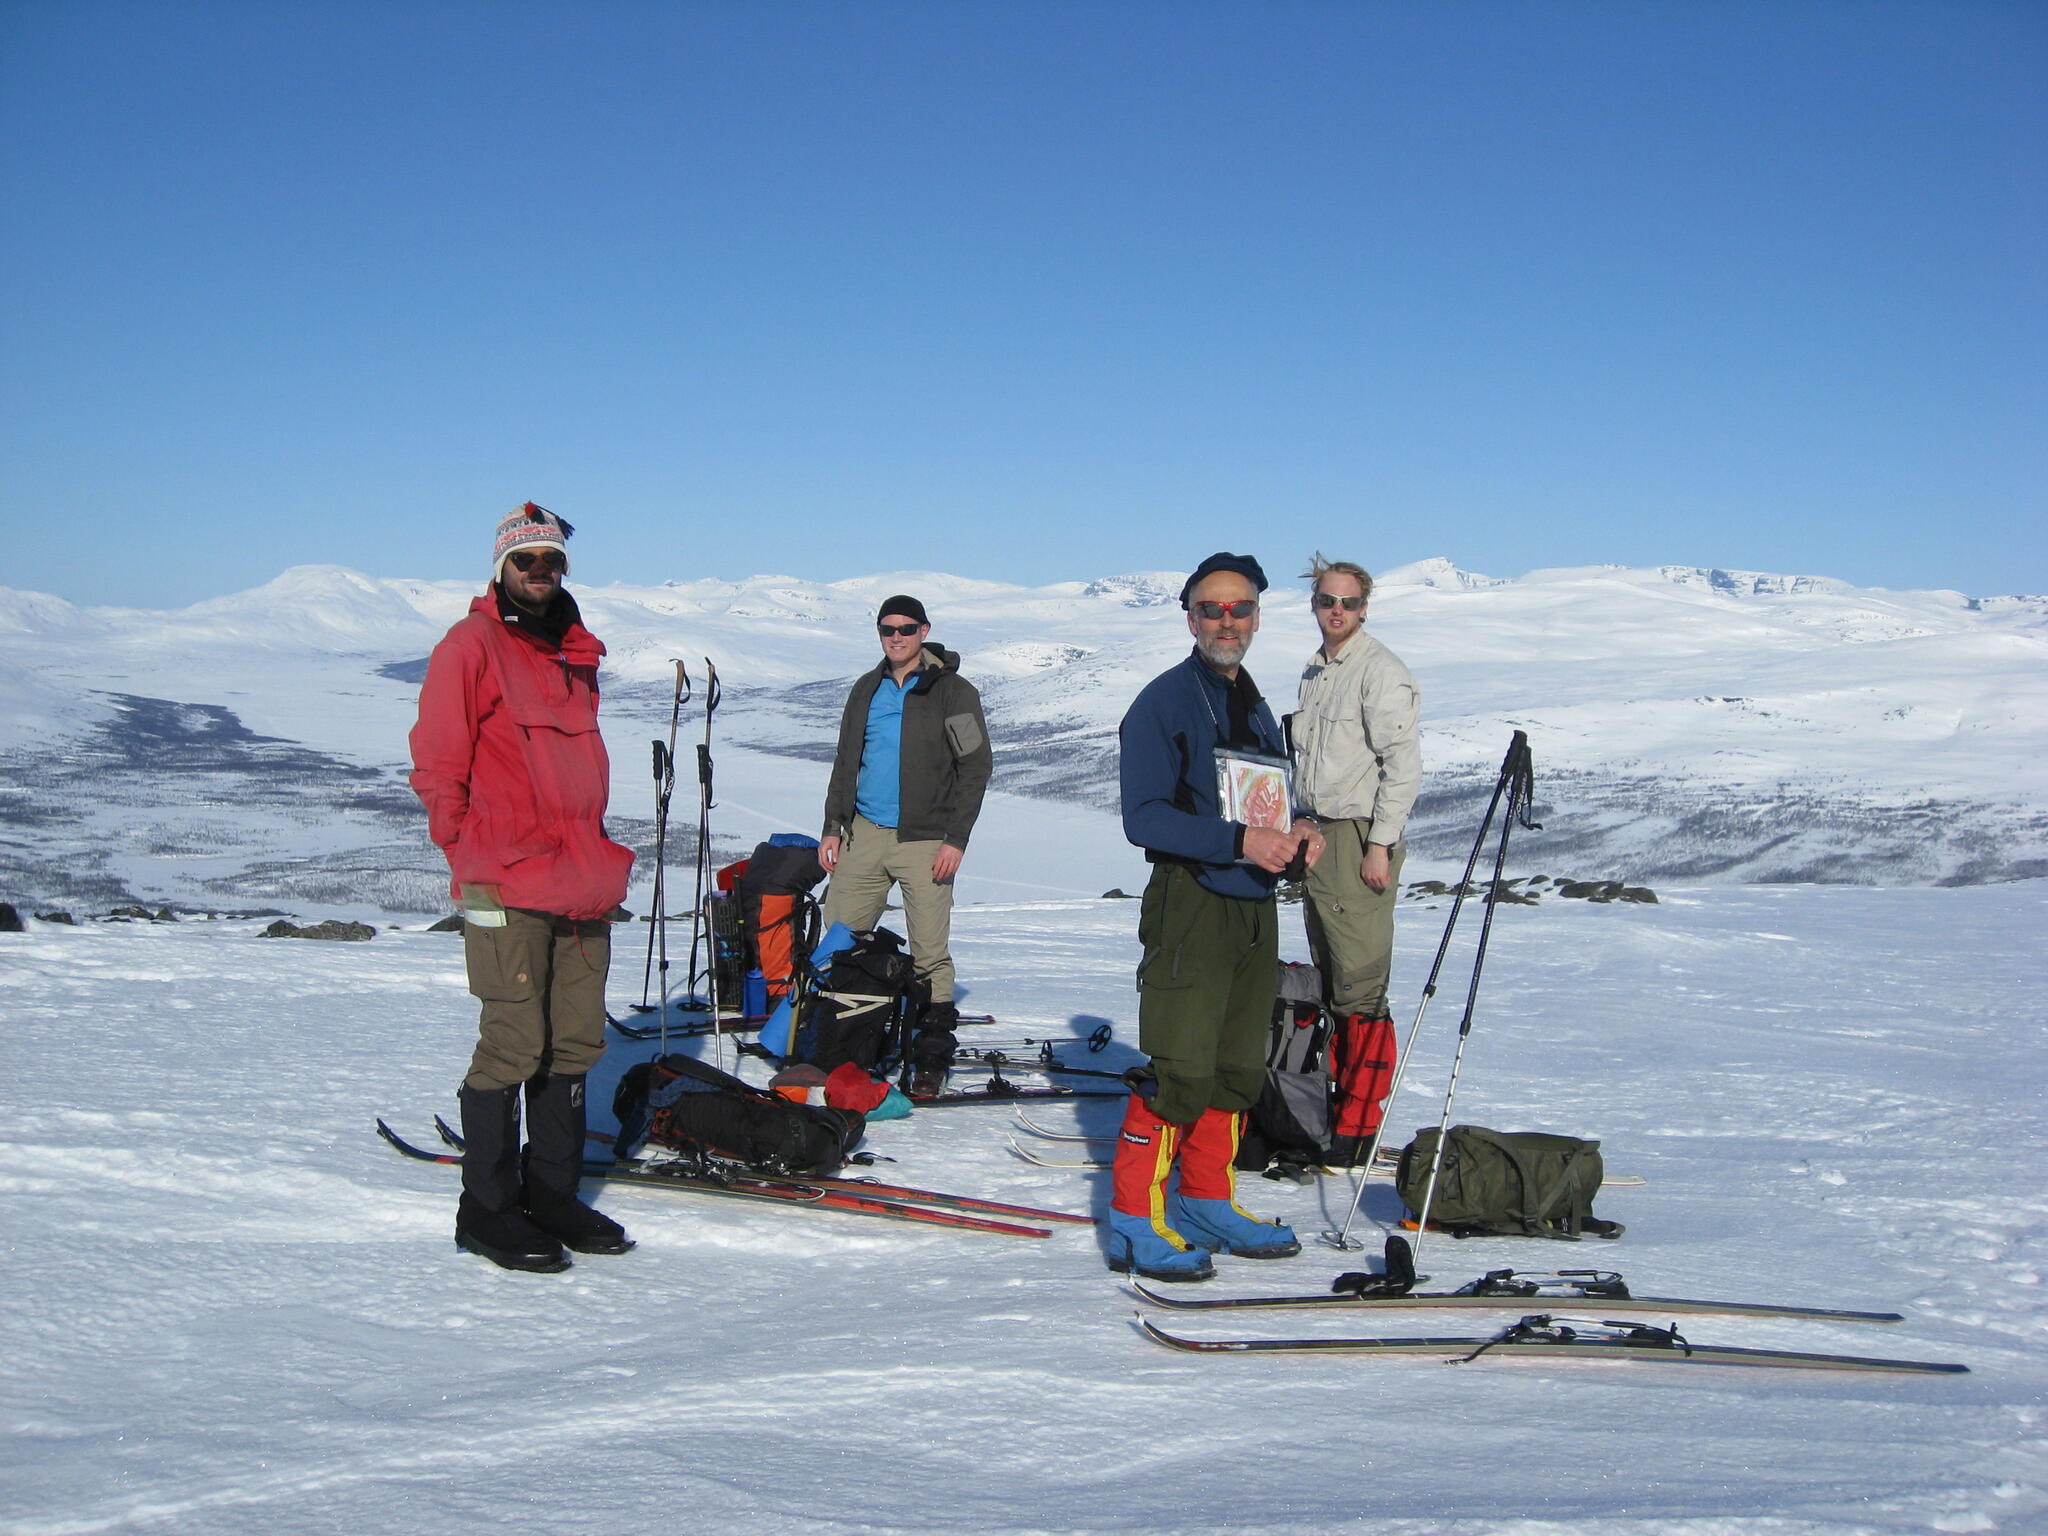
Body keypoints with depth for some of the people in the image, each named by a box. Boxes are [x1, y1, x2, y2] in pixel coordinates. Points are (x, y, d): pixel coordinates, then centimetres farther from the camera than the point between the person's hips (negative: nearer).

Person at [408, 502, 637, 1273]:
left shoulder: (576, 652, 17)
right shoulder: (471, 645, -3)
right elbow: (437, 763, -5)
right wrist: (473, 852, -6)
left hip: (582, 883, 7)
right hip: (507, 889, -7)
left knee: (576, 1042, 9)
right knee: (513, 1045, -6)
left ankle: (551, 1194, 20)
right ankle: (487, 1209, 5)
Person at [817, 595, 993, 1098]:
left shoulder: (953, 693, -2)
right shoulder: (866, 690, 15)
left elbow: (976, 767, -5)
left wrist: (956, 838, -12)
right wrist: (833, 825, 12)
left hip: (925, 840, -5)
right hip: (864, 834, 5)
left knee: (930, 955, -4)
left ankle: (932, 1061, 4)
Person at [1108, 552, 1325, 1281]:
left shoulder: (1256, 708, 18)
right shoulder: (1164, 702, -7)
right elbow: (1145, 817, -15)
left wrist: (1298, 833, 3)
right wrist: (1239, 840, -22)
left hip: (1254, 910, 8)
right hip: (1191, 905, -8)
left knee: (1237, 1071, 12)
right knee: (1179, 1071, -11)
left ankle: (1208, 1202, 23)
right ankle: (1135, 1219, -3)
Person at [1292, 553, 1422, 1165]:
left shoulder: (1380, 671, -10)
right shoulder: (1315, 672, 16)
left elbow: (1405, 764, -15)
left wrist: (1380, 844, -18)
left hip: (1360, 839, -9)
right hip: (1318, 838, 9)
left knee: (1361, 991, -7)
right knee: (1328, 982, 12)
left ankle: (1359, 1127, -3)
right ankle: (1332, 1105, 20)